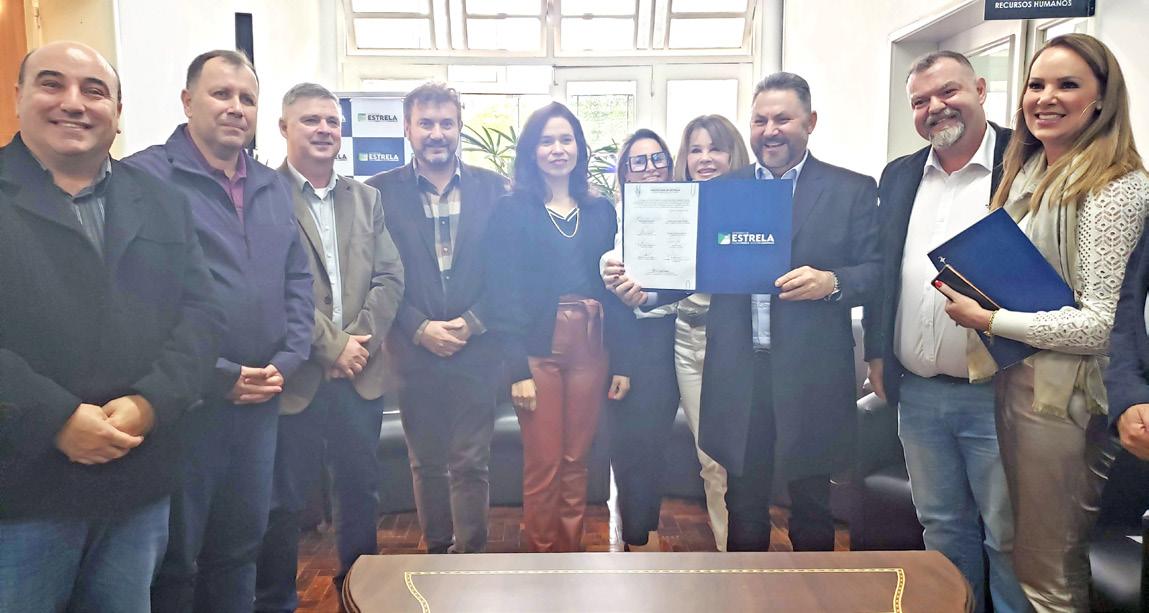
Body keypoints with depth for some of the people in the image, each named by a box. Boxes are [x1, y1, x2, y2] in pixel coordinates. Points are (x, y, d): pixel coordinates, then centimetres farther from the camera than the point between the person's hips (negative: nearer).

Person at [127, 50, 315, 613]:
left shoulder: (272, 187, 13)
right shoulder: (146, 178, -9)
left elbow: (298, 279, 13)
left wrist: (286, 360, -2)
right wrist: (218, 377, -16)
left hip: (261, 400, 6)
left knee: (241, 546, 19)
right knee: (174, 561, 9)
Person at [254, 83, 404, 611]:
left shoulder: (366, 197, 12)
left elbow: (390, 277, 6)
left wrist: (360, 339, -6)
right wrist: (331, 345, -14)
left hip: (360, 371, 5)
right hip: (296, 374, -5)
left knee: (362, 487, 16)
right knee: (286, 497, 7)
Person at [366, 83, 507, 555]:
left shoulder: (492, 188, 3)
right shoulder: (380, 192, 1)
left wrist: (472, 323, -9)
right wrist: (420, 329, -11)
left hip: (476, 349, 0)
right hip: (414, 351, 1)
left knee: (471, 463, 4)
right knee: (426, 462, 12)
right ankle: (437, 553, 28)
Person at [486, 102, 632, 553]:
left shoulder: (600, 210, 11)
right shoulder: (512, 210, 0)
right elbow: (504, 291, -6)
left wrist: (621, 362, 4)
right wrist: (518, 370, -13)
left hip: (590, 346, 3)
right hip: (538, 347, -3)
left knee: (576, 462, 10)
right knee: (543, 465, 3)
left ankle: (572, 554, 26)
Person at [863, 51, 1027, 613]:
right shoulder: (898, 176, 9)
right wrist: (877, 354, 11)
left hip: (997, 392, -5)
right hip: (916, 392, 5)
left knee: (1009, 537, 8)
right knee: (942, 528, 19)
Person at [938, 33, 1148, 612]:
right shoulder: (1024, 174, 10)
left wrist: (989, 320, -15)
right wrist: (973, 296, 4)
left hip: (1062, 395, -8)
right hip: (1009, 380, 8)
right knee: (1017, 554, 21)